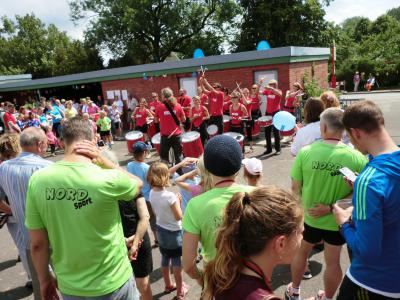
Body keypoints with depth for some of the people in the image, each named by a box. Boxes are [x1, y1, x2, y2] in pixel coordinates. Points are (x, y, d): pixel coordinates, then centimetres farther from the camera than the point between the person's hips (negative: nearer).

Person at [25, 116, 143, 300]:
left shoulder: (37, 180, -14)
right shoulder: (109, 179, -24)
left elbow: (37, 244, -6)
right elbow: (137, 183, 0)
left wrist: (44, 279, 10)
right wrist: (104, 161, -11)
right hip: (112, 283, -2)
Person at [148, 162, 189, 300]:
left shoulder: (151, 193, -7)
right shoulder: (170, 196, -28)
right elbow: (178, 216, -19)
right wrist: (177, 201, -9)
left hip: (160, 230, 7)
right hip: (173, 232, -6)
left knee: (165, 258, 22)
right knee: (176, 260, 9)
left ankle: (168, 285, 40)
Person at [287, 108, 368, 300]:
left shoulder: (305, 152, -21)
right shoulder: (358, 158, -19)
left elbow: (295, 187, -11)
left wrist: (303, 205, 6)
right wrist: (331, 208, -3)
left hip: (308, 217, 0)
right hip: (338, 219, 0)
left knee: (301, 252, 24)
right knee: (333, 261, 21)